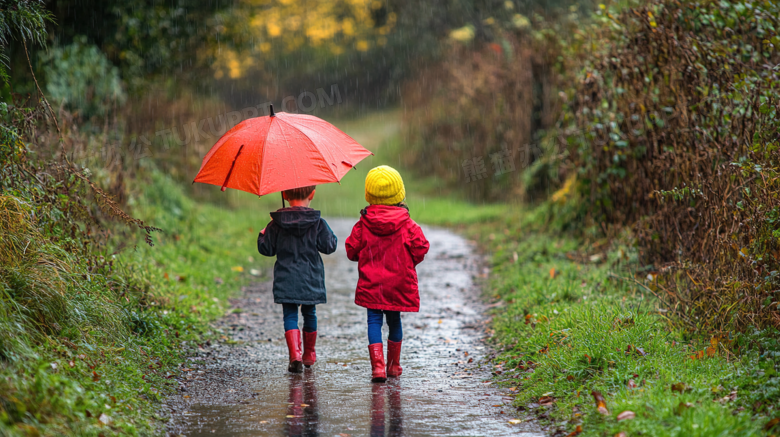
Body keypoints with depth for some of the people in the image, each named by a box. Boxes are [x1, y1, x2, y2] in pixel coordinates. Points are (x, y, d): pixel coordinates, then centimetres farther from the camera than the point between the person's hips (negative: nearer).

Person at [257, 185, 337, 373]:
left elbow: (266, 249, 1)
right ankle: (309, 354, 29)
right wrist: (331, 235, 16)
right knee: (309, 314, 17)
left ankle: (295, 354, -17)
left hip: (286, 279, 0)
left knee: (290, 315, 2)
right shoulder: (318, 223, -6)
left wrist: (262, 235, 21)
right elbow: (329, 246, -4)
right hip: (311, 279, 1)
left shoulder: (276, 224, -4)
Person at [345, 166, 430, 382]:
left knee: (374, 321, 2)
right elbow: (420, 249, -5)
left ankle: (377, 365, -13)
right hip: (399, 284, 1)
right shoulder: (407, 225, -6)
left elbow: (352, 251, 0)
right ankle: (394, 365, 25)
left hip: (371, 285, -1)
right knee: (394, 321, 15)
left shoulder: (363, 225, -5)